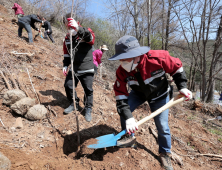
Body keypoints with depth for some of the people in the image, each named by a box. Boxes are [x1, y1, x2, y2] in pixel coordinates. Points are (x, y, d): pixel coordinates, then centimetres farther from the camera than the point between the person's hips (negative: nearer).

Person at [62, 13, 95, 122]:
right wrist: (65, 65, 5)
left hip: (87, 70, -5)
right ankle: (74, 104, 29)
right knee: (68, 86, 5)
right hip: (73, 69, 5)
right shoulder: (67, 38, 9)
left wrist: (78, 28, -54)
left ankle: (88, 109, 21)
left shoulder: (87, 32, -9)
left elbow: (90, 37, -36)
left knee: (88, 90, 1)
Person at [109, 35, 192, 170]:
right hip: (138, 93, 3)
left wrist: (182, 87, -17)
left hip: (159, 95, -2)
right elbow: (120, 94, -25)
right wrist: (128, 117, -33)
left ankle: (165, 153, 24)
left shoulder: (158, 58, -36)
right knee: (123, 109, -12)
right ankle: (130, 137, 14)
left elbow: (177, 67, -17)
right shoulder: (122, 71, -26)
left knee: (162, 125, -3)